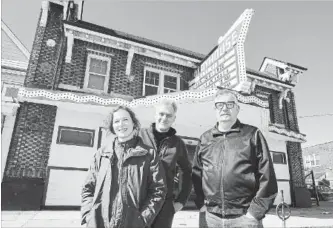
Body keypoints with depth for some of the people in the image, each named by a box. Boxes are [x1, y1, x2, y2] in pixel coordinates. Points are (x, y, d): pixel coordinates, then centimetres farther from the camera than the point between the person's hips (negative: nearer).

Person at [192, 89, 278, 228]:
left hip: (244, 217, -2)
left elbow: (267, 175, -3)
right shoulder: (205, 139, 8)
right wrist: (202, 205, 3)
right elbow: (196, 173, 11)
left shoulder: (252, 134, 1)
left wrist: (255, 211, -8)